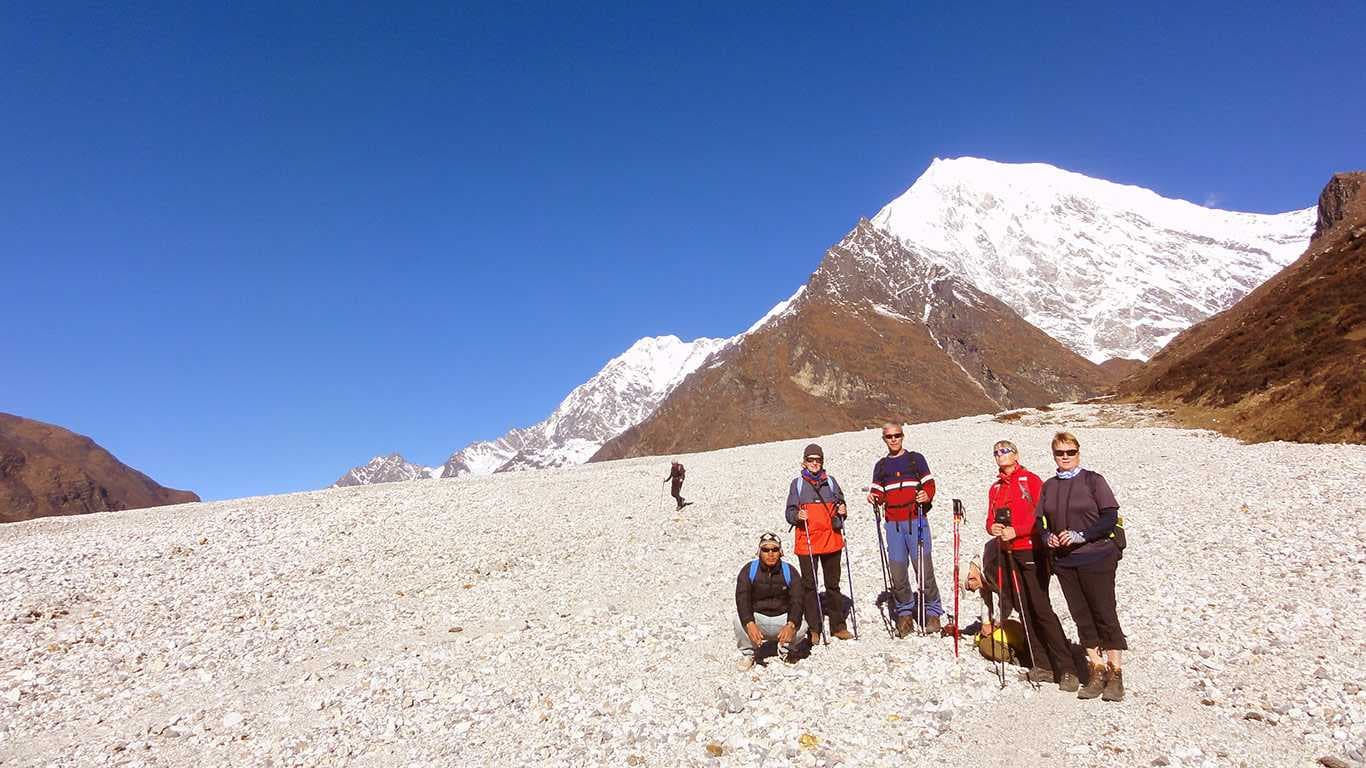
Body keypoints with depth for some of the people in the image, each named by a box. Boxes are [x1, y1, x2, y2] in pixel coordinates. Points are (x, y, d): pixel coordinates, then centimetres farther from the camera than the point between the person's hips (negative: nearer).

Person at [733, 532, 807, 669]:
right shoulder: (749, 570, -10)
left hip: (783, 618, 1)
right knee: (739, 619, -31)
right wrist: (750, 624, -39)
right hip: (756, 618, -1)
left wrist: (791, 625, -35)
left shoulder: (789, 571, -6)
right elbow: (742, 599, -21)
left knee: (801, 625, -27)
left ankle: (785, 647, 8)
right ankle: (748, 653, -3)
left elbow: (797, 601, -15)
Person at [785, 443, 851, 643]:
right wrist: (797, 516, -17)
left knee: (833, 584, 9)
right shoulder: (798, 484, 4)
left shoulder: (830, 482, 9)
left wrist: (842, 512, -7)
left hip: (831, 540, 2)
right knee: (809, 585, 2)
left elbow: (840, 506, 15)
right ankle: (814, 629, 9)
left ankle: (838, 625, 18)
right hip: (806, 542, -2)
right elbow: (789, 513, 4)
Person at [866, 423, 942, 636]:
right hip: (893, 523, 3)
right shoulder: (881, 465, 17)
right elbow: (879, 493, 15)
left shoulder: (915, 459, 9)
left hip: (916, 520, -3)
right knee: (897, 569, -1)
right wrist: (874, 497, -7)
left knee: (923, 567, -8)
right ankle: (905, 612, 12)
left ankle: (932, 612, 4)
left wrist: (927, 496, -16)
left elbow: (929, 484, 5)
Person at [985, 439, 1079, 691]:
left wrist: (1015, 531, -18)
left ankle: (1065, 669, -6)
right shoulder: (995, 488, 17)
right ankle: (1042, 665, 13)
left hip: (1030, 551, -6)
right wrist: (992, 527, -5)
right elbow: (991, 519, 18)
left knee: (1041, 609, -10)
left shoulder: (1031, 480, -2)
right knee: (1024, 610, 6)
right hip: (1007, 554, 6)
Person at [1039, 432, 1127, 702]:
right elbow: (1042, 521, 15)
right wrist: (1048, 537, -6)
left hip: (1095, 558, -5)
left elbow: (1110, 517, -10)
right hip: (1064, 561, 5)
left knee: (1105, 614, -1)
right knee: (1082, 617, 9)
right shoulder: (1048, 486, 10)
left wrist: (1081, 535, -18)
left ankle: (1115, 673, 9)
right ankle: (1097, 671, 18)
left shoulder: (1092, 480, -5)